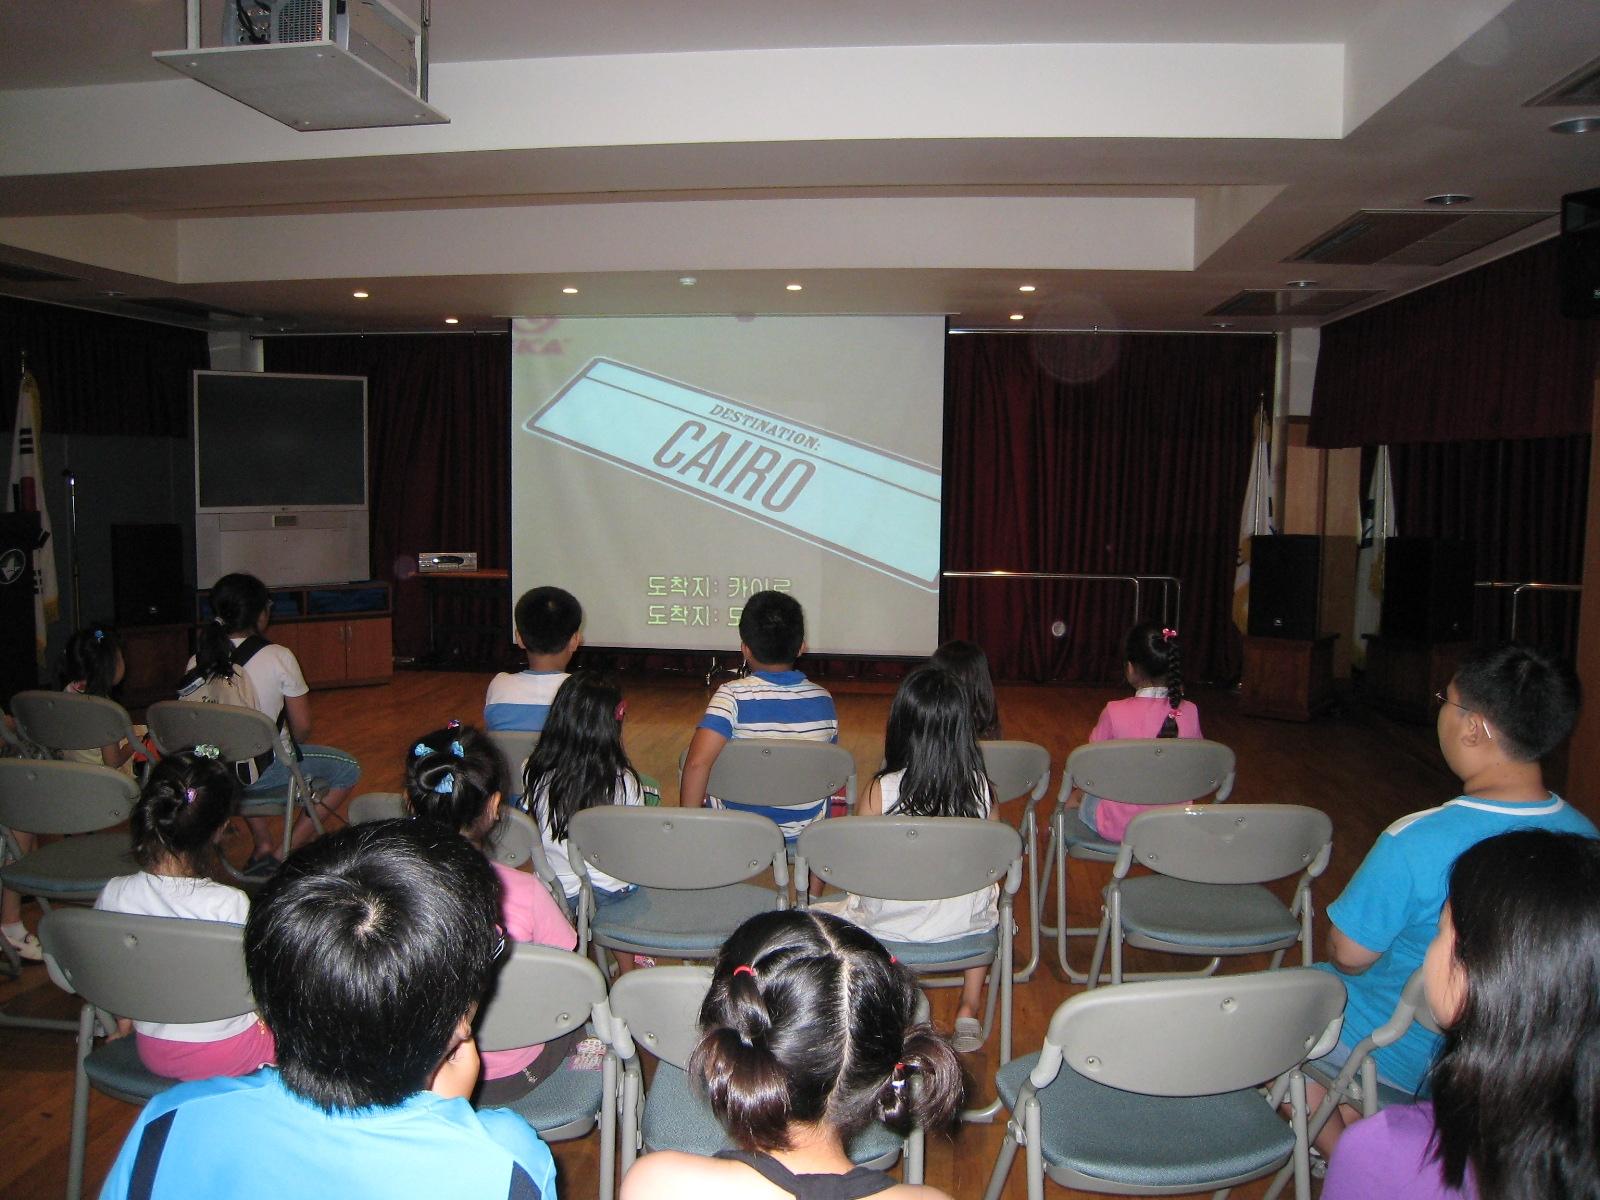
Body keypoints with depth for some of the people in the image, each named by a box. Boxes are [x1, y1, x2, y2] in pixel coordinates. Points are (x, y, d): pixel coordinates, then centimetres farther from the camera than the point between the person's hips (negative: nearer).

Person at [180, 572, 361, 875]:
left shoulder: (198, 662, -3)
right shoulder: (278, 657, -16)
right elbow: (303, 728, -12)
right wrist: (293, 749, 11)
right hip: (264, 771, -6)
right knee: (348, 769, 14)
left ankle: (263, 846, 31)